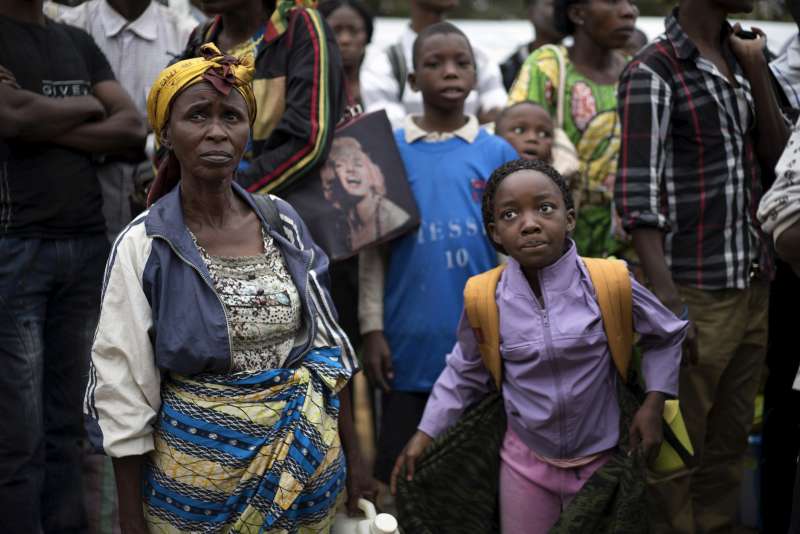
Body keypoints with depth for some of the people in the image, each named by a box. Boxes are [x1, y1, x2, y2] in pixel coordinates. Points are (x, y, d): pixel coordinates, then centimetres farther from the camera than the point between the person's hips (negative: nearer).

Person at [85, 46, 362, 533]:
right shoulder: (143, 247, -11)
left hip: (310, 464, 4)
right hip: (199, 476, -3)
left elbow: (324, 346, 8)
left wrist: (348, 461, 8)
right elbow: (123, 394, -9)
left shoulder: (283, 225, 0)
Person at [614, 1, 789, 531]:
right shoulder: (654, 72, -10)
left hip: (754, 285, 7)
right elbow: (639, 194, -15)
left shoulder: (741, 58, 11)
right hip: (697, 293, -7)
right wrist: (667, 303, -21)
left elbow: (775, 155, 12)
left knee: (730, 440, 14)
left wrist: (758, 72, -1)